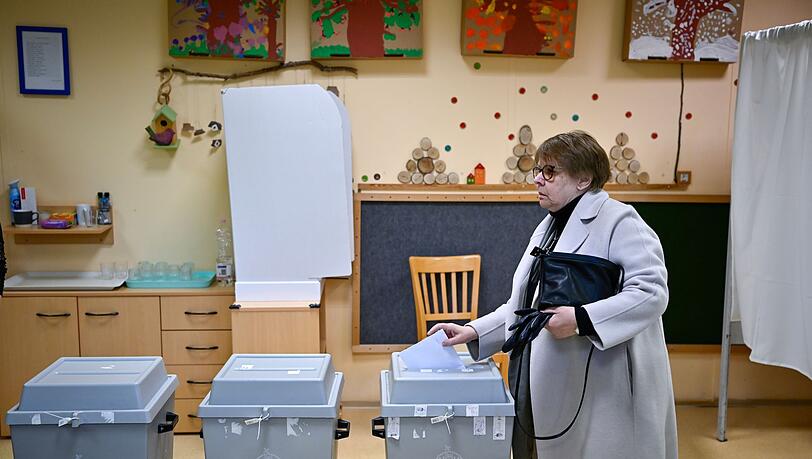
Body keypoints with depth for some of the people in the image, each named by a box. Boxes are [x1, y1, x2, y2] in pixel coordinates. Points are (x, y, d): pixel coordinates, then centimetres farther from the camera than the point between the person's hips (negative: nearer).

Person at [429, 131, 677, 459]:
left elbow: (651, 291, -20)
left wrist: (580, 319, -27)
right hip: (550, 389, 8)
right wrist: (473, 332, 7)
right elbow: (523, 305, 18)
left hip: (601, 392, -7)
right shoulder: (548, 228, 17)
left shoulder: (618, 220, -10)